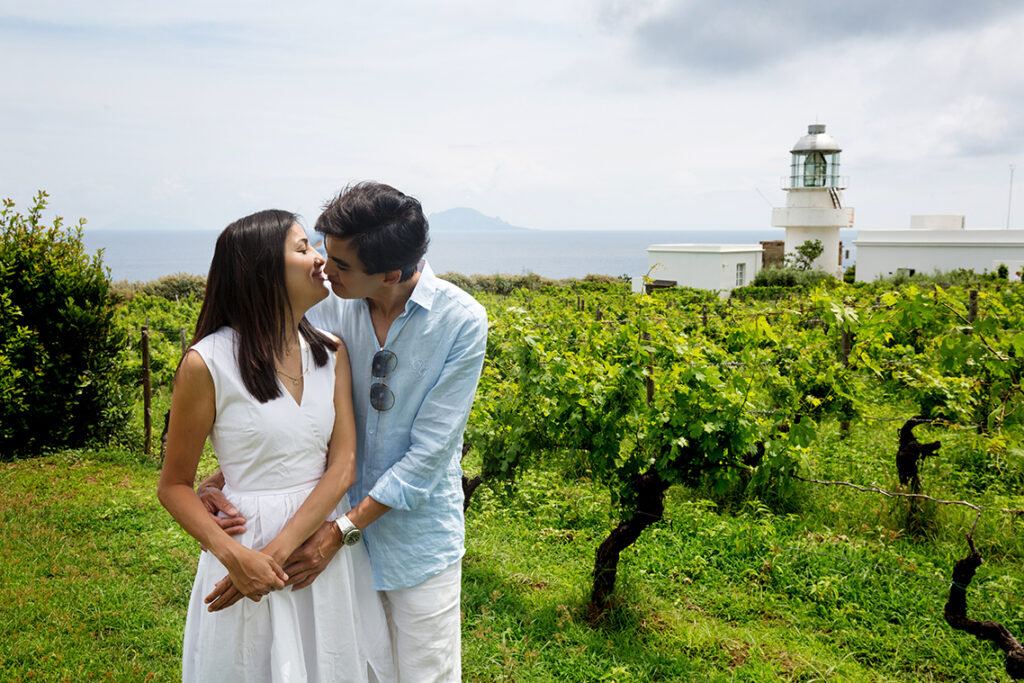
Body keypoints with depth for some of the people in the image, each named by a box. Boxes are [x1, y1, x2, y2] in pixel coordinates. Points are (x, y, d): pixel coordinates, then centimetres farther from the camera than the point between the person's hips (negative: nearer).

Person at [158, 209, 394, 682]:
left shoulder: (331, 355, 0)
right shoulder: (208, 364, -13)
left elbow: (343, 465, -6)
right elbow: (174, 487, -6)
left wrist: (279, 549, -19)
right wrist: (234, 556, -21)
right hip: (248, 550, -4)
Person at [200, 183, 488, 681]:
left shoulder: (461, 321, -17)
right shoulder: (327, 306, -9)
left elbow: (429, 452, -17)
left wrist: (340, 531, -19)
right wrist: (219, 479, -18)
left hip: (417, 536, -2)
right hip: (337, 519, 3)